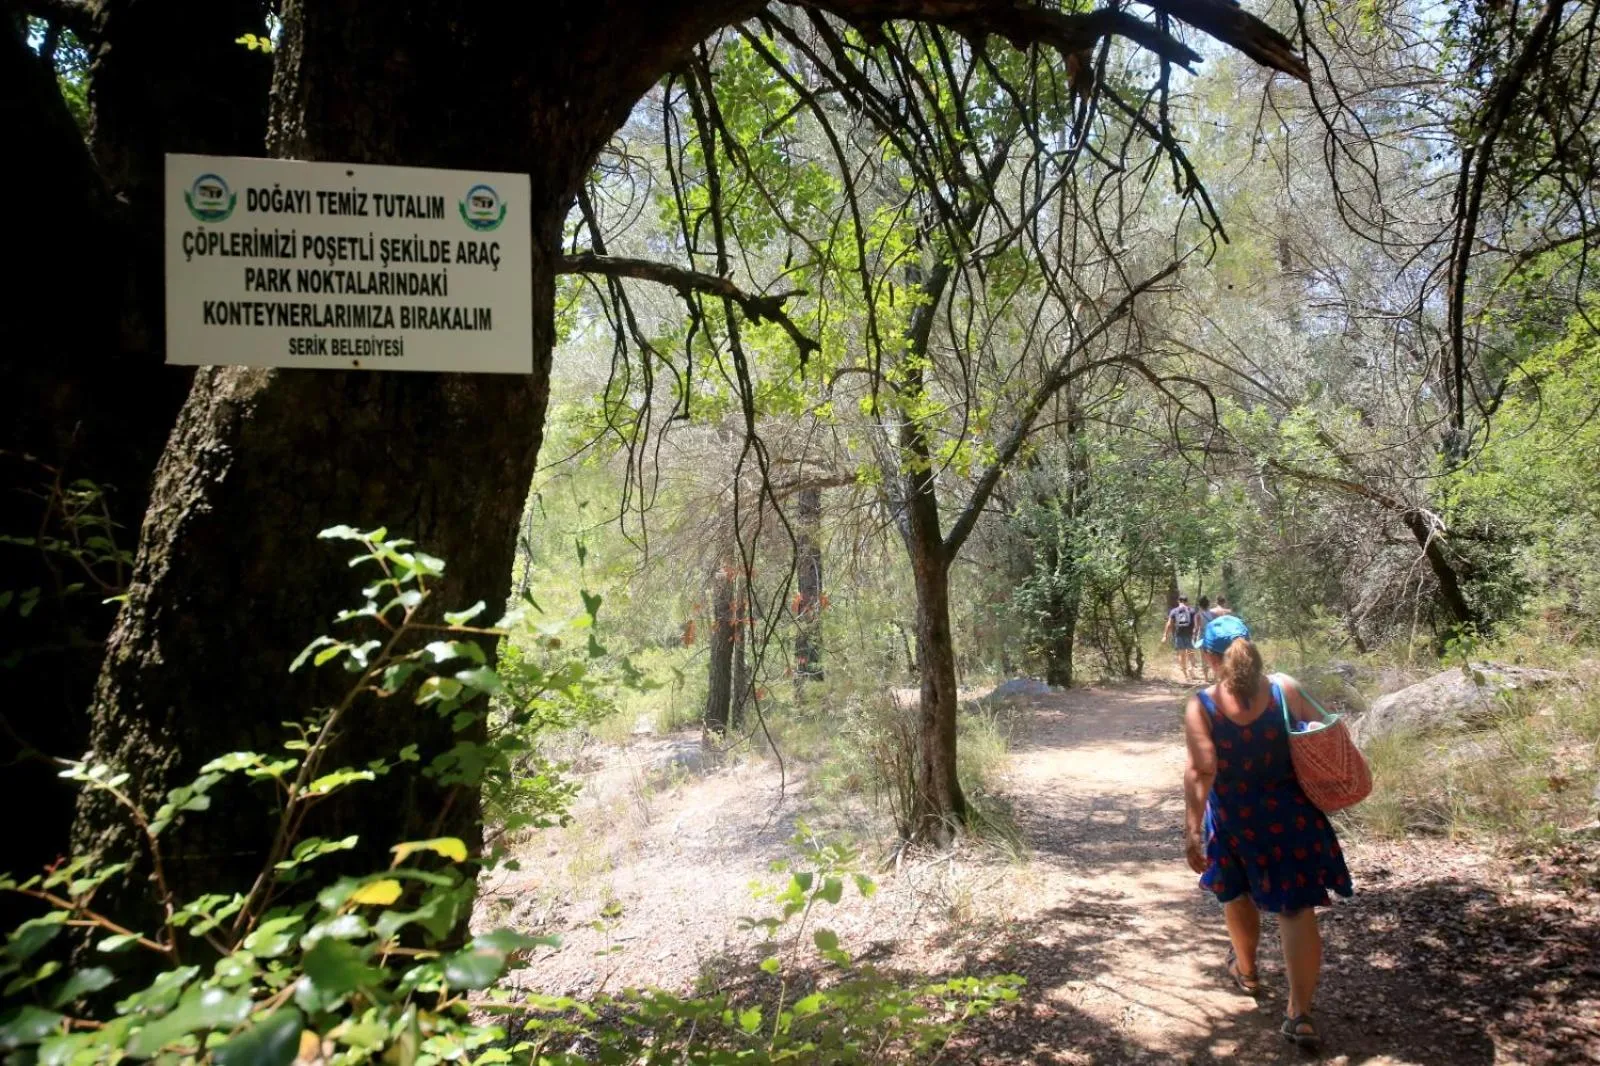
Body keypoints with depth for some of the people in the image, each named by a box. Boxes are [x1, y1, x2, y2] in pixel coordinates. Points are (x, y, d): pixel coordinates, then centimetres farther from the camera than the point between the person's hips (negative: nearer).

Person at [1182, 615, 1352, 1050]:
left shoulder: (1201, 707, -16)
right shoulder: (1284, 688, -10)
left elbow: (1200, 772, -20)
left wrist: (1192, 830, -17)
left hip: (1234, 819, 0)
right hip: (1290, 815, 1)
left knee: (1238, 895, 25)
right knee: (1298, 909, 6)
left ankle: (1245, 970, 47)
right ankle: (1299, 1014, 5)